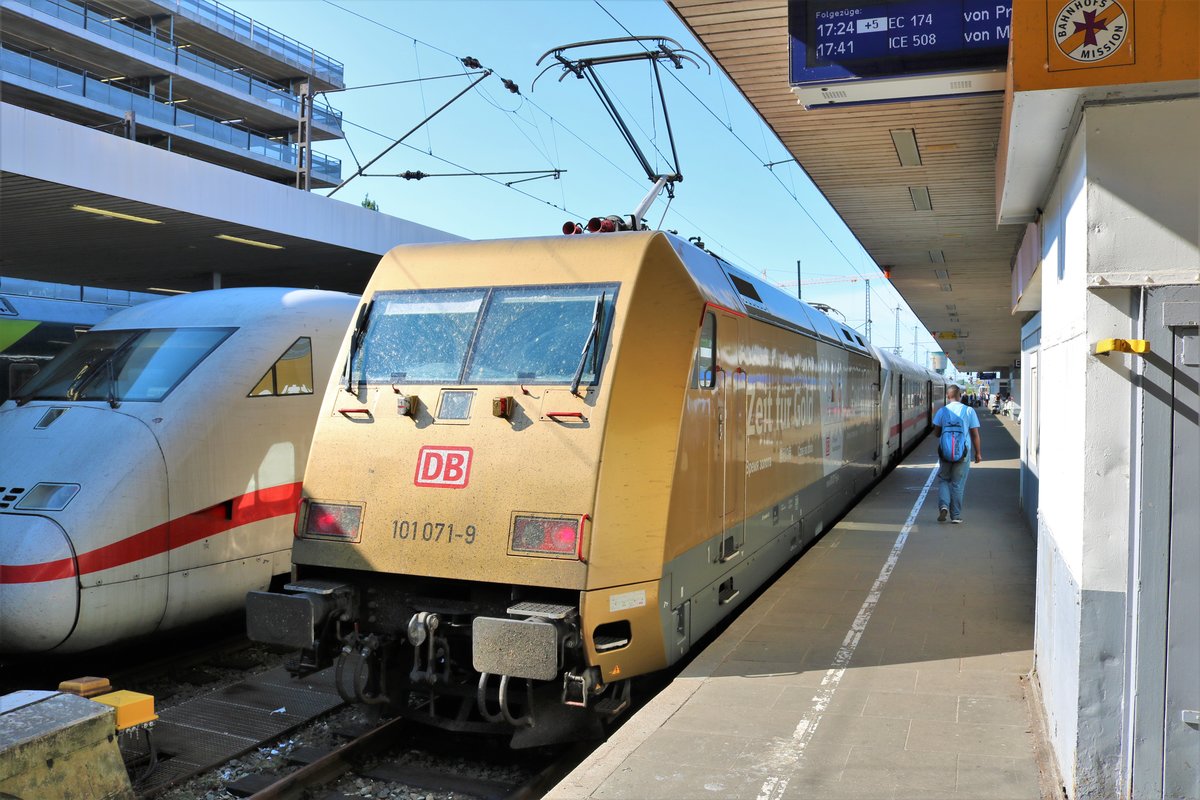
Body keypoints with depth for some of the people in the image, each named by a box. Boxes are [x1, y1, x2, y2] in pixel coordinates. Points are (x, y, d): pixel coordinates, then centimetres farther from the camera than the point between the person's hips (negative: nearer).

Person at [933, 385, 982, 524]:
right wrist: (978, 453, 8)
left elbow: (936, 432, -1)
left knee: (943, 480, 14)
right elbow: (975, 434, 0)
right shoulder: (969, 411, -1)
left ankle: (943, 505, -8)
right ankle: (956, 515, 10)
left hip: (945, 451, 0)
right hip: (963, 452, 0)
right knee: (958, 484, 7)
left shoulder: (942, 411, -1)